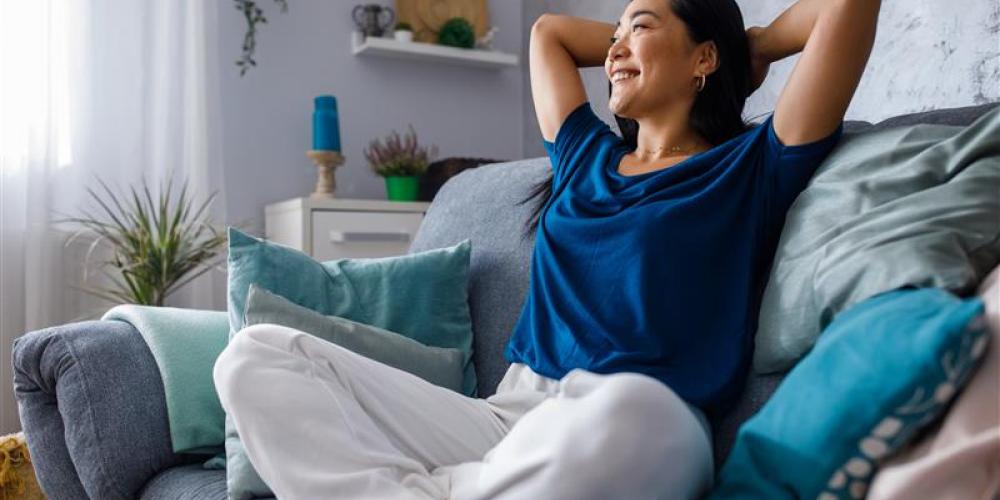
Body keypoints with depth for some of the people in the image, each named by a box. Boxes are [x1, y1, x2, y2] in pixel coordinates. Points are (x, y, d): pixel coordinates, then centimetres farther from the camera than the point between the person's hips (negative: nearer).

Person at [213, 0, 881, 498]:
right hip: (509, 415, 5)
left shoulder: (753, 170, 9)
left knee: (628, 410, -44)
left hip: (635, 433, -4)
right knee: (258, 353, -7)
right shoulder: (586, 157, 23)